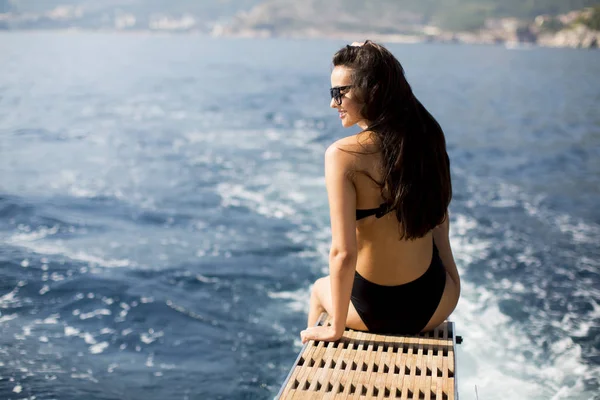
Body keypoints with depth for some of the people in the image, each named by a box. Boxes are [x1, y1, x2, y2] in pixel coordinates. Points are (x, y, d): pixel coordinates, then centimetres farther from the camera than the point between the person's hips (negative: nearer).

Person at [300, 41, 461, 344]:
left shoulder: (342, 155, -23)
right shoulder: (426, 138, -8)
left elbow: (343, 253, -25)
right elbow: (440, 218, 3)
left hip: (374, 310, -3)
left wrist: (336, 328, -11)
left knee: (320, 288, 33)